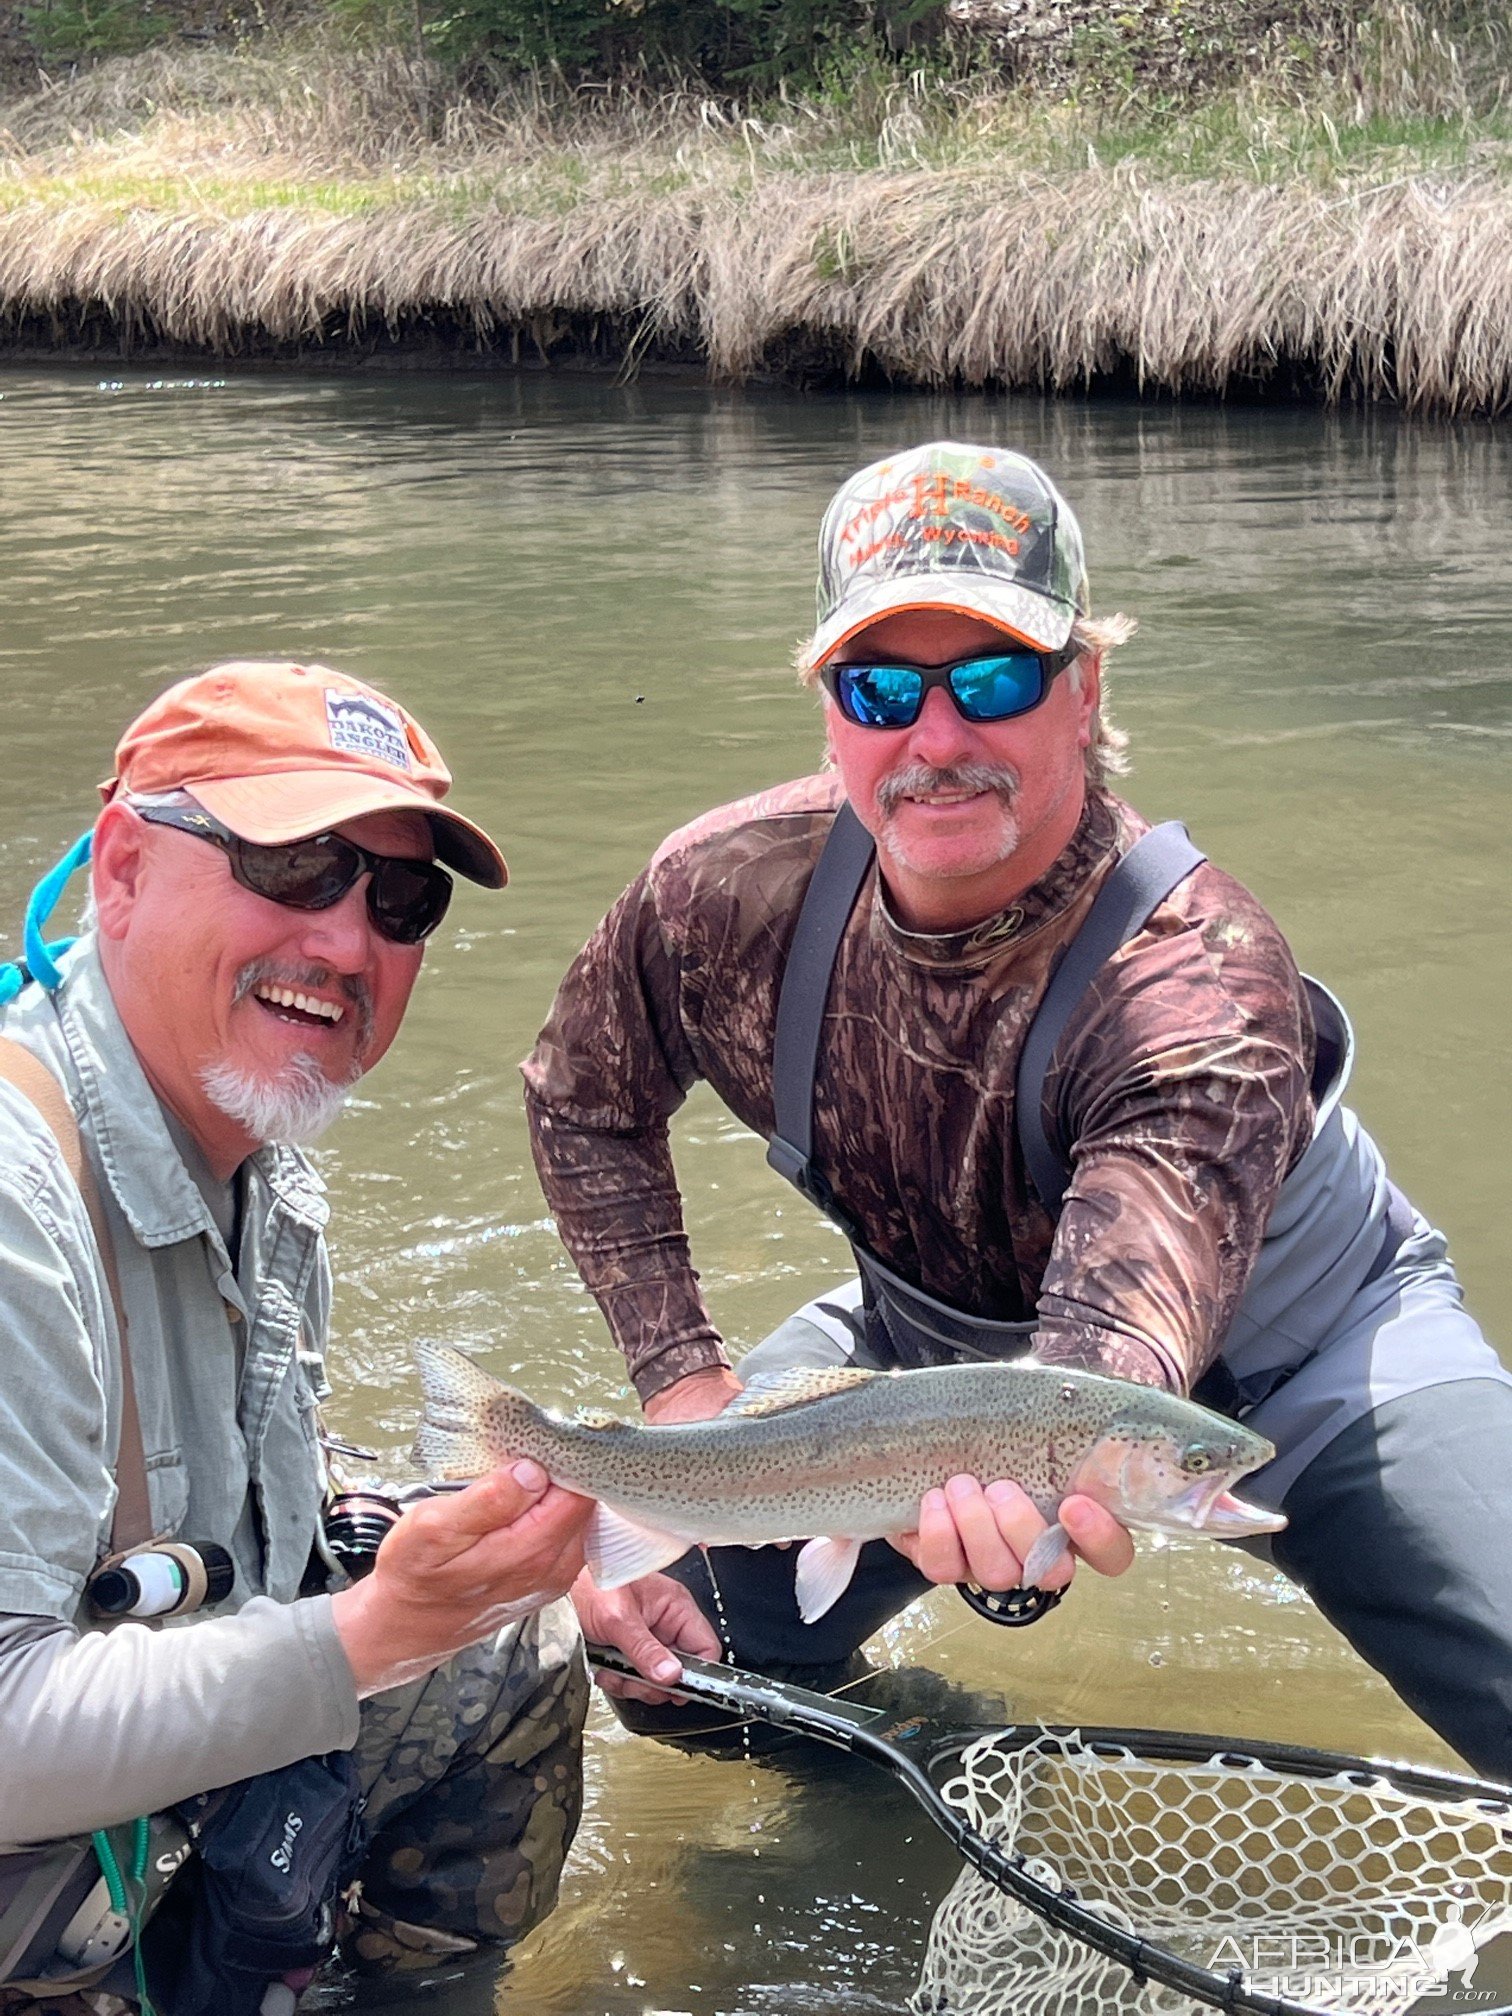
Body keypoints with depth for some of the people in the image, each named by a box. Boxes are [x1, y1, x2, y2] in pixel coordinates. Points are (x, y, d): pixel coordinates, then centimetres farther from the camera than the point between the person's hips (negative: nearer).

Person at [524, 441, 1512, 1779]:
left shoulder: (1198, 986, -37)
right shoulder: (735, 892, -21)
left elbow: (1123, 1324, -52)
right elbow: (586, 1098, -1)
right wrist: (679, 1373, -8)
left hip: (1296, 1362, -4)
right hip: (936, 1337, 5)